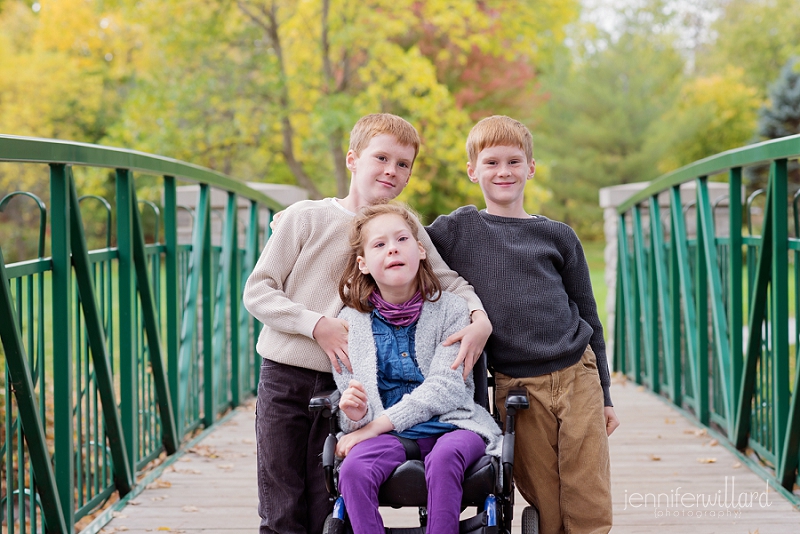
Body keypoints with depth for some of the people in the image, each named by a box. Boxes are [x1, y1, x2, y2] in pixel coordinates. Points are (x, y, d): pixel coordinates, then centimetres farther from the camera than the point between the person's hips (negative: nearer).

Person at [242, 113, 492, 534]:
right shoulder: (307, 217, -3)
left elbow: (453, 283, 12)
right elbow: (257, 290, -2)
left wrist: (481, 318, -10)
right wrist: (317, 324, -15)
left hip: (345, 385, 2)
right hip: (285, 376, -2)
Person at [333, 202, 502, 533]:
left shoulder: (451, 310, 2)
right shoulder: (350, 322, 7)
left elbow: (446, 387, -9)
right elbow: (350, 400, 10)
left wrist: (377, 425, -15)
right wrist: (354, 416, -17)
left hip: (449, 425, -1)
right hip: (388, 435, 1)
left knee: (444, 456, -37)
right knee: (353, 471, -31)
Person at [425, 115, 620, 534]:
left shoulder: (557, 236, 9)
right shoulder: (456, 231, 5)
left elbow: (588, 316, 13)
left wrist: (605, 395, 13)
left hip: (578, 377, 1)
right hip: (516, 386, -1)